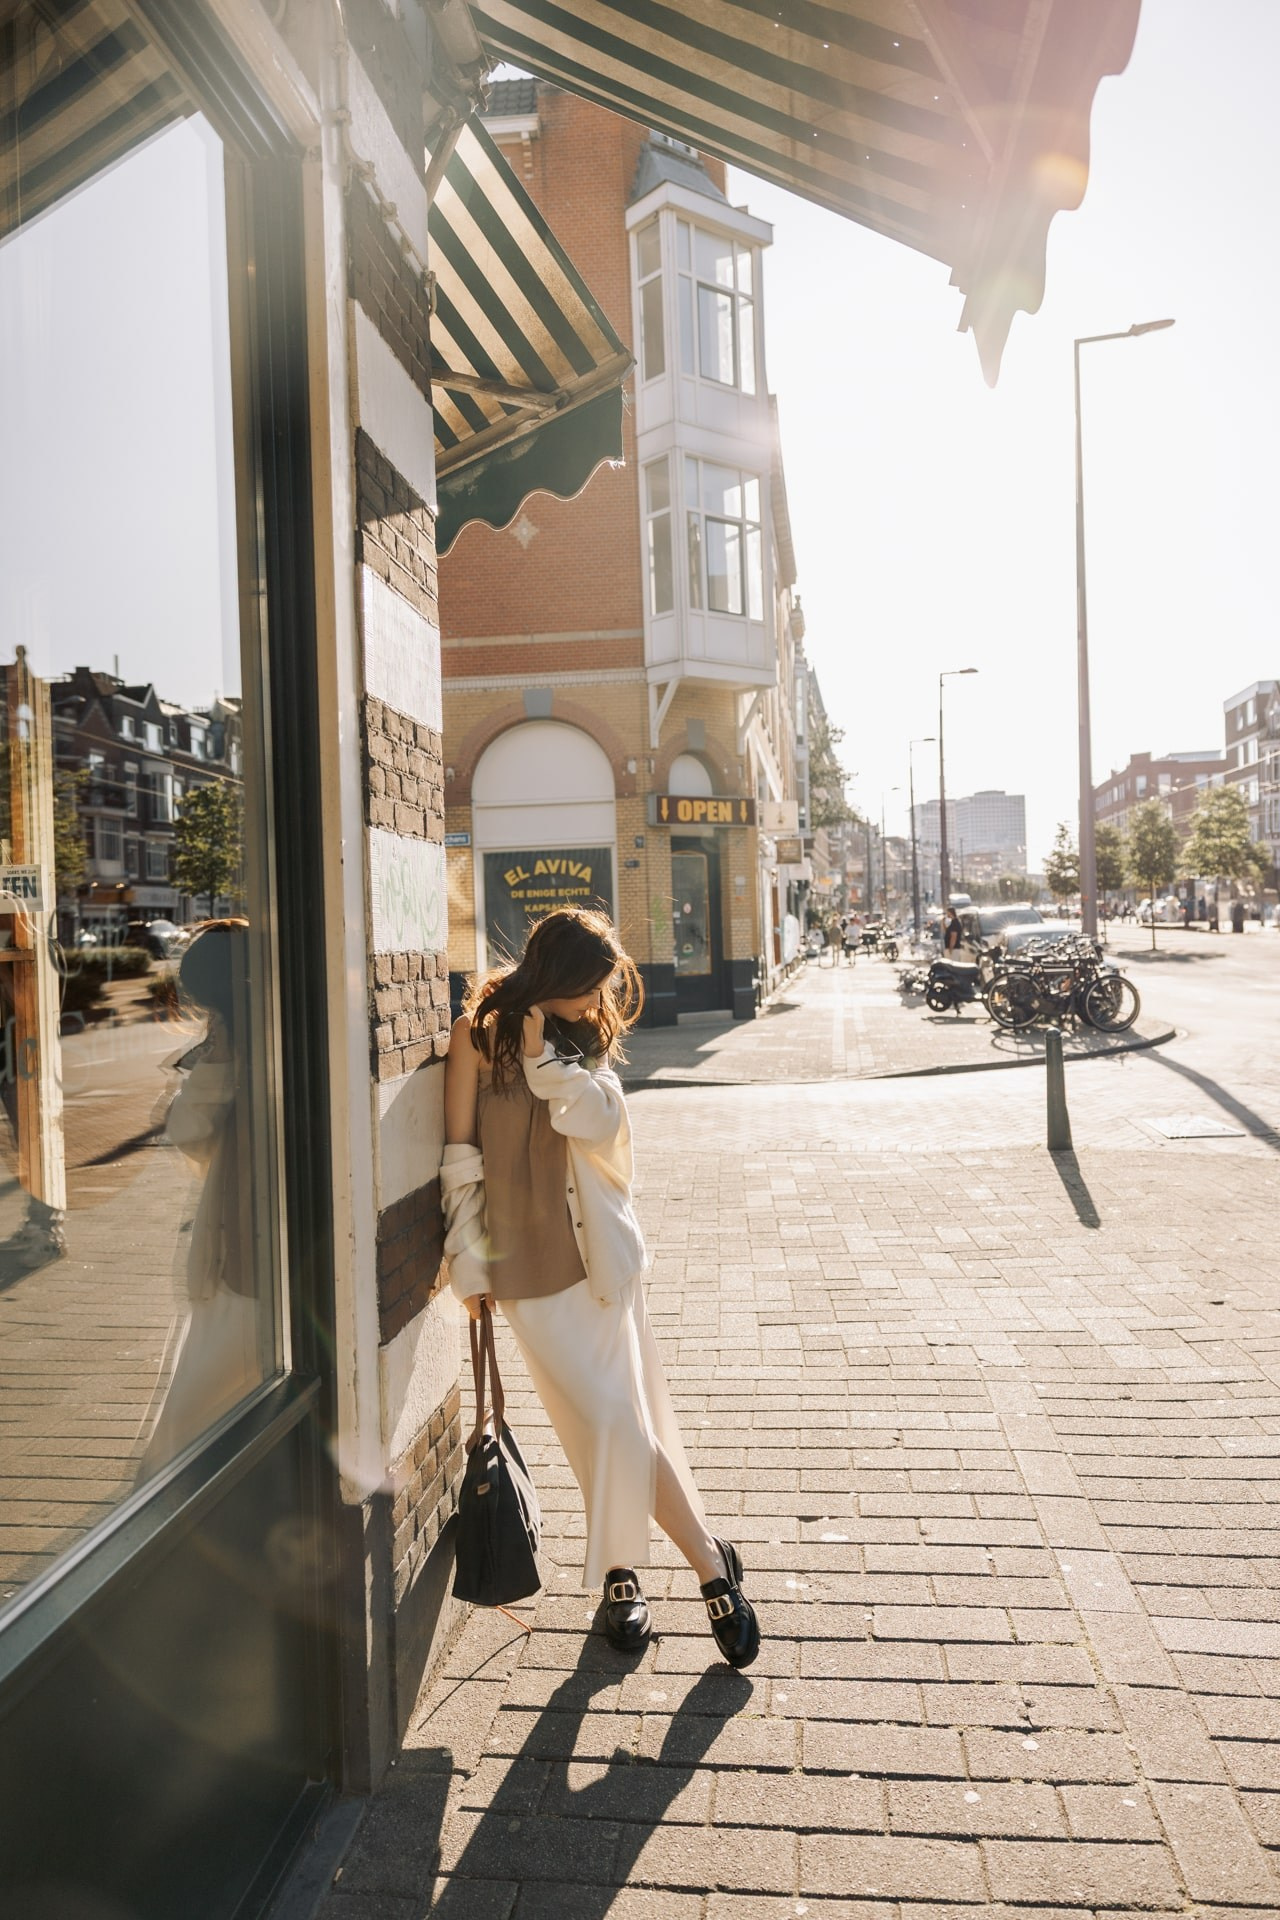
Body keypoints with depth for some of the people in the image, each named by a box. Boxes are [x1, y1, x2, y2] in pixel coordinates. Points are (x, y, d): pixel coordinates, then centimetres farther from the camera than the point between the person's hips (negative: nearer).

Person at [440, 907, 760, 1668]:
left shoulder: (588, 1036, 7)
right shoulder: (481, 1033, -7)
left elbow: (603, 1119, -10)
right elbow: (462, 1156, -5)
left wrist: (543, 1056, -19)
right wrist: (469, 1262, -4)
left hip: (602, 1250, 4)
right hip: (530, 1258, -4)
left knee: (623, 1420, 7)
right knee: (610, 1419, -1)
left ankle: (622, 1569, 27)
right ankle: (710, 1561, 16)